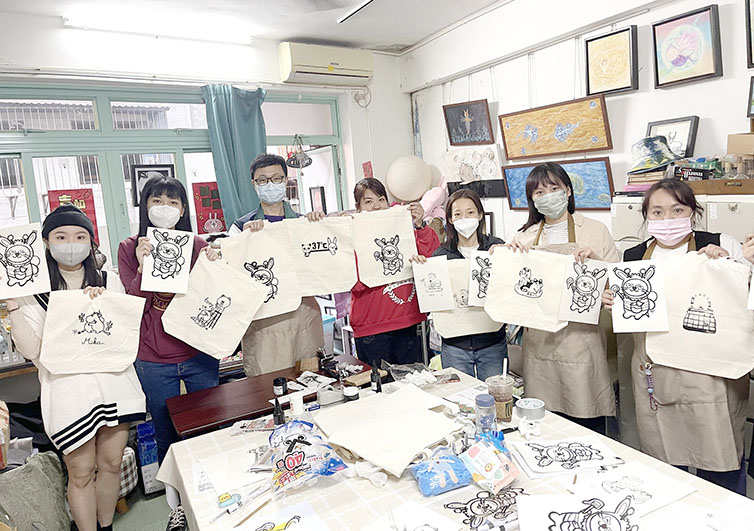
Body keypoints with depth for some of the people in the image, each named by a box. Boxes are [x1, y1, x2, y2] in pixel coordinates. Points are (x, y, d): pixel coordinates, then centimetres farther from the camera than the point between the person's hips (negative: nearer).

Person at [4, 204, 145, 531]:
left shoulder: (109, 282, 5)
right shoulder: (35, 291, -1)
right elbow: (33, 351, -9)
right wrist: (13, 306, -16)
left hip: (113, 384, 3)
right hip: (68, 390, -2)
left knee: (111, 464, 15)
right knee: (81, 473, 8)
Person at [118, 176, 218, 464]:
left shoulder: (198, 245, 2)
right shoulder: (130, 248, -1)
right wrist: (144, 267, -23)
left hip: (200, 354, 1)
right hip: (153, 361, -1)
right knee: (167, 437, 13)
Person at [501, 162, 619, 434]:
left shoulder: (595, 230, 4)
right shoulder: (525, 236, 10)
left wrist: (594, 259, -16)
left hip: (580, 340, -2)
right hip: (538, 343, 2)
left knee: (589, 428, 2)